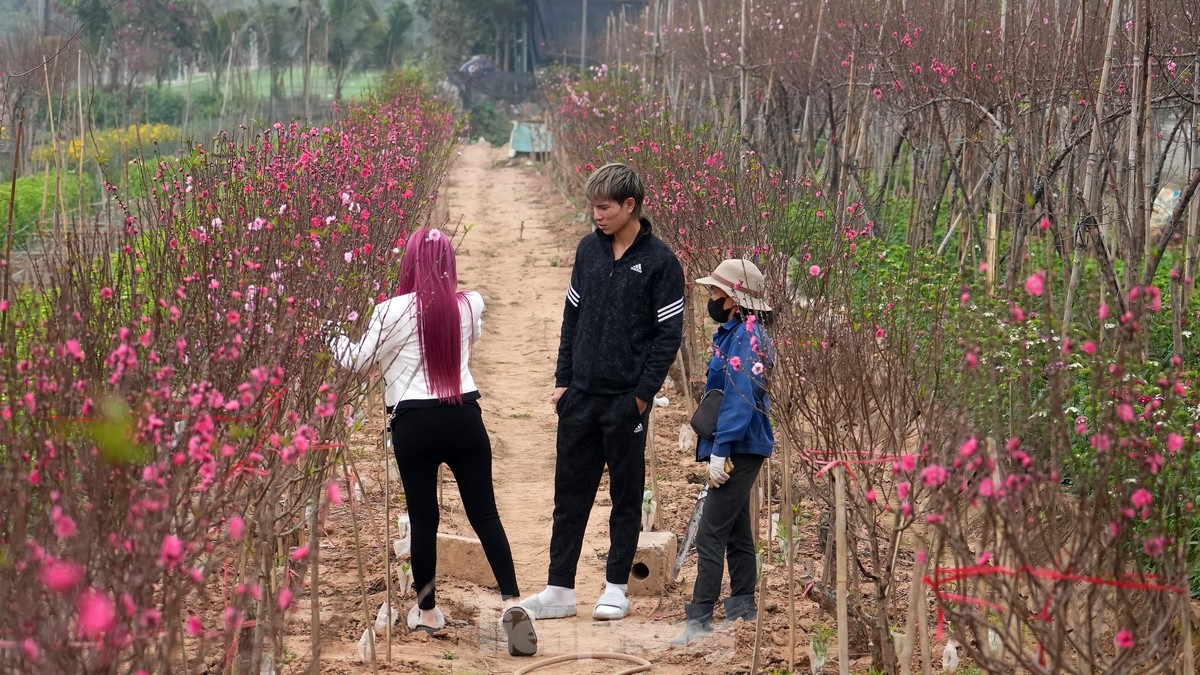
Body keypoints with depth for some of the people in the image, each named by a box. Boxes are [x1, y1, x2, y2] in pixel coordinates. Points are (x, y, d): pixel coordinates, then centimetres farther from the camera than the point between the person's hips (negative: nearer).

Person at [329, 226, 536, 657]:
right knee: (484, 512, 5)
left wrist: (332, 335, 20)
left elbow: (357, 360, 2)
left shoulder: (393, 312, -8)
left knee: (423, 516, 9)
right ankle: (512, 601, -7)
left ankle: (427, 611, 18)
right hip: (464, 417, 2)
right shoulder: (469, 306, 2)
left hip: (414, 422, -2)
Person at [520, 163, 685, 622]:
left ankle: (616, 588, 14)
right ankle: (559, 590, 9)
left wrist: (642, 395, -11)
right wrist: (563, 380, 7)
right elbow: (573, 317, 13)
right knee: (570, 493, 5)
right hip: (580, 395, 5)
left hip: (626, 400, -5)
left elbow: (669, 334, -7)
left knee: (626, 496, 6)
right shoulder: (588, 250, 8)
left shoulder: (659, 262, -7)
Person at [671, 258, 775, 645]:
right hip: (737, 450, 11)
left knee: (711, 534, -12)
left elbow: (740, 399, -24)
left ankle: (699, 619, -13)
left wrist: (720, 451, -25)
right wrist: (713, 447, 19)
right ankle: (742, 606, 24)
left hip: (738, 450, -11)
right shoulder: (733, 333, 15)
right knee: (736, 530, 16)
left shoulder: (745, 337, -17)